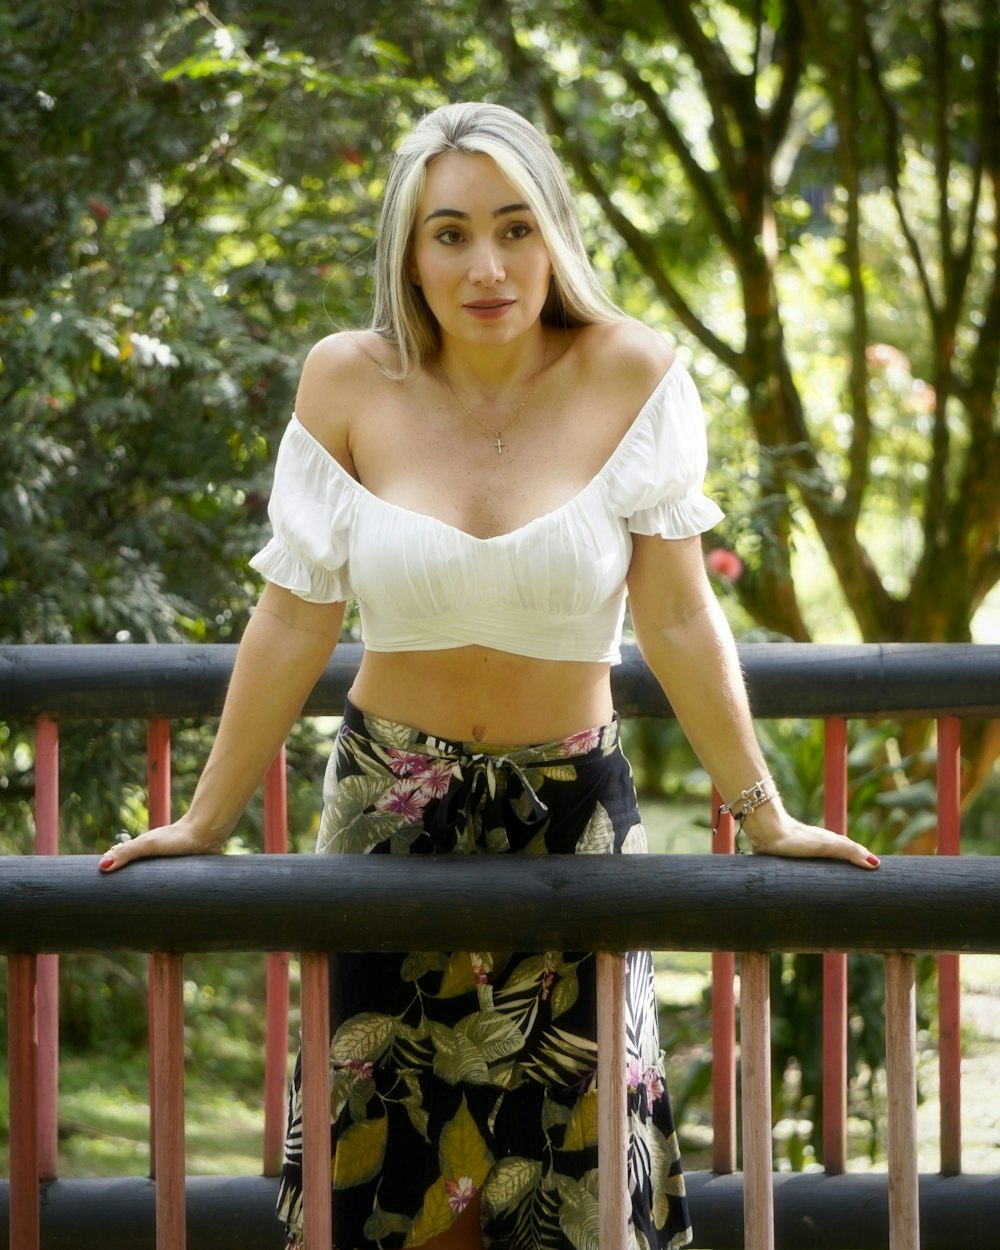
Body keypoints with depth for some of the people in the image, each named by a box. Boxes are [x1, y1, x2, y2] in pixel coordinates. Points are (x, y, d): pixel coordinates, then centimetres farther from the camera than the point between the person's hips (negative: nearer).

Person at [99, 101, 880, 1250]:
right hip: (391, 801, 1)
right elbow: (294, 620, -3)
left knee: (571, 1152, 2)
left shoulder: (627, 377, -12)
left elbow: (677, 617, -6)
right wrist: (205, 821, 0)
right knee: (383, 1151, 4)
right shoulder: (349, 383, -9)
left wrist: (763, 814, -4)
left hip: (571, 809, -1)